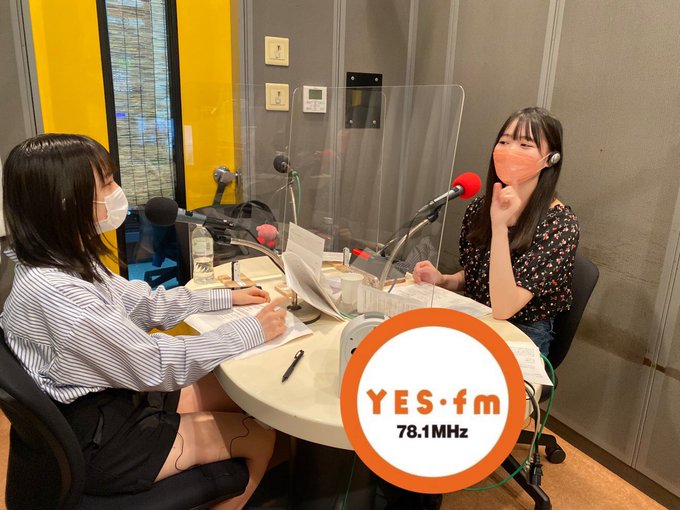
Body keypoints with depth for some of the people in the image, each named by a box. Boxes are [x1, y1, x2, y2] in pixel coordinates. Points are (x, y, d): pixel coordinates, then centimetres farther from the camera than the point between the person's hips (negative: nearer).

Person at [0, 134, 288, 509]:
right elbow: (157, 364, -28)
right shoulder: (55, 293, -33)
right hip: (98, 439, -8)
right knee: (259, 437, 0)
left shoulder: (67, 261, -2)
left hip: (110, 395, 9)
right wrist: (253, 330, -20)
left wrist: (228, 298, 5)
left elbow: (144, 303, 8)